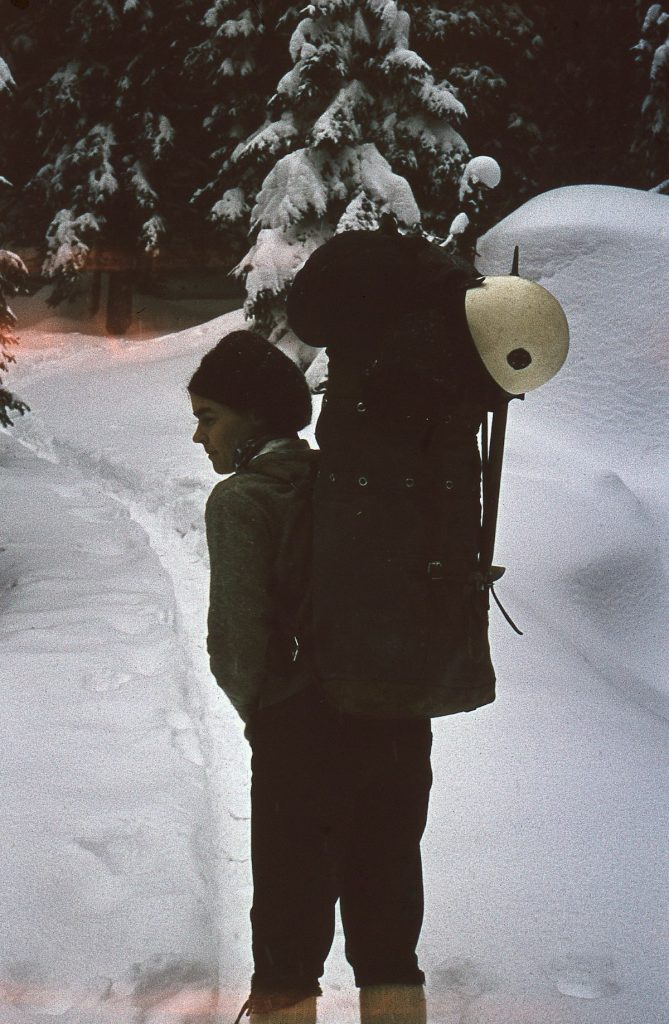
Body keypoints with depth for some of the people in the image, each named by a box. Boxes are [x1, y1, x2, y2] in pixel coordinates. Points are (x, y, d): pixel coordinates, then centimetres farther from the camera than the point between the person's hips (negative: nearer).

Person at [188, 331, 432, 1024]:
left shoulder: (240, 499, -8)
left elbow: (236, 636, -14)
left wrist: (254, 708, 3)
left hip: (302, 736, -6)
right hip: (400, 725, 6)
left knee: (289, 928, 7)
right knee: (388, 930, 15)